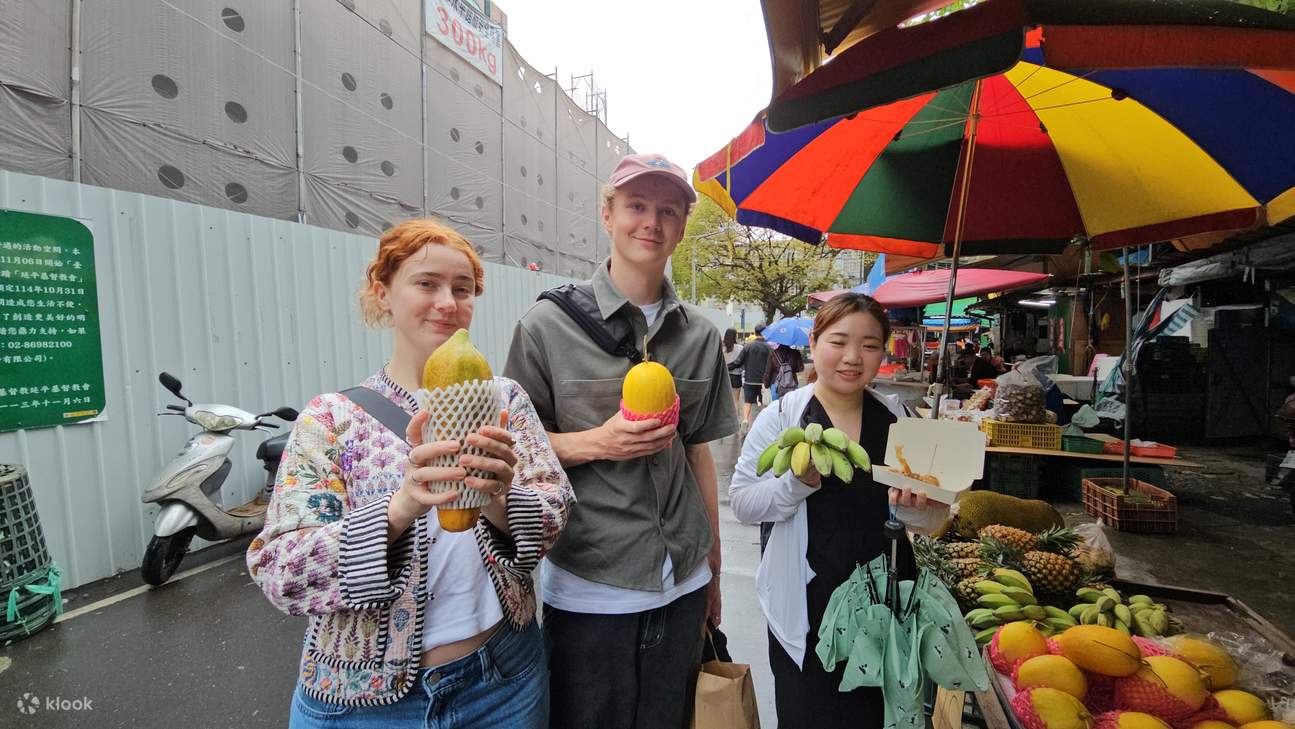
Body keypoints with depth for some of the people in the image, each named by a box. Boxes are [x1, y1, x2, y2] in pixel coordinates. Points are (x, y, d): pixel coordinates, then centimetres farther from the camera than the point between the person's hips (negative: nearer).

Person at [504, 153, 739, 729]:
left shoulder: (700, 335, 2)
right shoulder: (549, 325, -9)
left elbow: (698, 451, 8)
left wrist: (713, 571, 11)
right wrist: (596, 443, -21)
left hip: (682, 585, 4)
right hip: (588, 586, -3)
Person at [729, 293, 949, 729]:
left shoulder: (898, 419, 1)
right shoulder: (782, 416, -10)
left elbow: (931, 523, 8)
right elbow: (743, 504, -10)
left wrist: (916, 506, -14)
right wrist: (800, 480, -25)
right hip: (807, 605, -3)